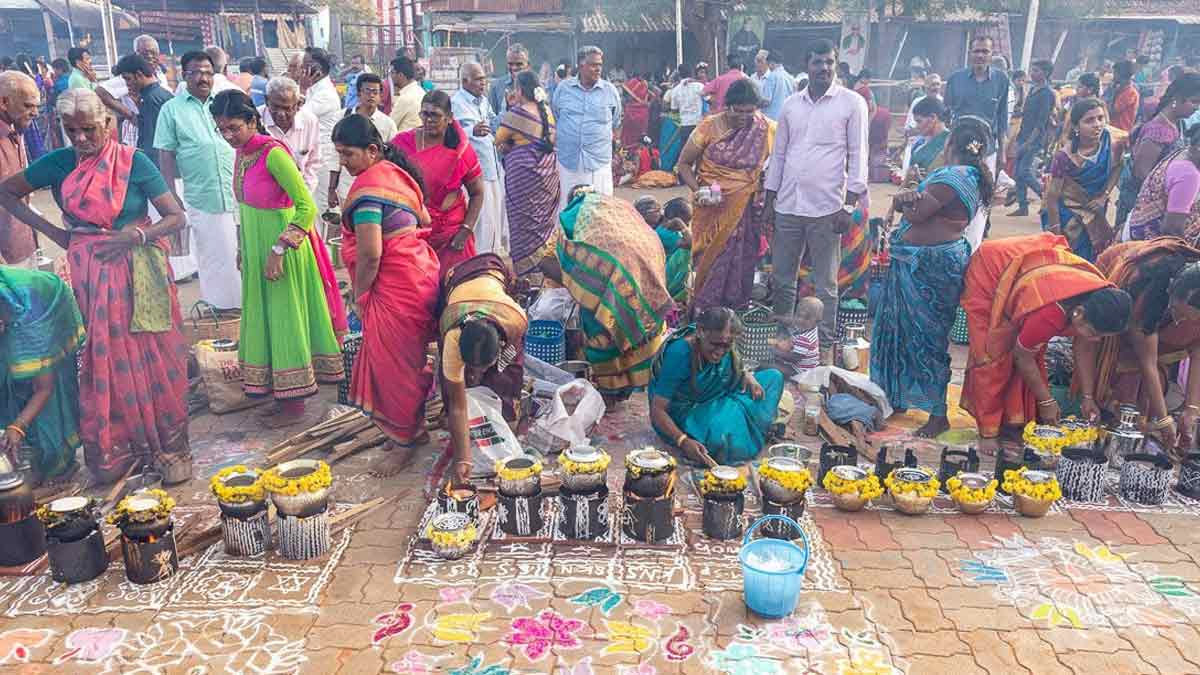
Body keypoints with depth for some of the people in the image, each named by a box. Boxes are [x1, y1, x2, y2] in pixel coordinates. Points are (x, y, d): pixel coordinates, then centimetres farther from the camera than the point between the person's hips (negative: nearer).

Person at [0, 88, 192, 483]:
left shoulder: (134, 161, -8)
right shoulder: (58, 163, 0)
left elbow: (176, 217, -8)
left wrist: (136, 236, -23)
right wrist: (51, 232, 4)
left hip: (139, 270, -2)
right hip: (92, 275, 3)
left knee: (153, 357, 2)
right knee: (105, 358, 8)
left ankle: (170, 447, 13)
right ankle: (116, 447, 21)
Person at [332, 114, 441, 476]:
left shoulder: (367, 186, -19)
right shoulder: (398, 173, 10)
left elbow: (370, 254, -23)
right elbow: (424, 220, 21)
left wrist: (359, 294, -9)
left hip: (394, 287, -10)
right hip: (420, 273, 10)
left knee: (393, 364, 2)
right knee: (409, 359, 19)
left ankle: (404, 442, 14)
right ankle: (416, 426, 31)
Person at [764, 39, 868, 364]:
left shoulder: (852, 103, 0)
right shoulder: (791, 105, 12)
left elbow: (857, 156, -3)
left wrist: (849, 205, -10)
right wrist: (770, 199, 11)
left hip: (826, 208, -4)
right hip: (787, 206, 4)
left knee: (826, 285, 4)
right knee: (781, 279, 11)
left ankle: (826, 346, 16)